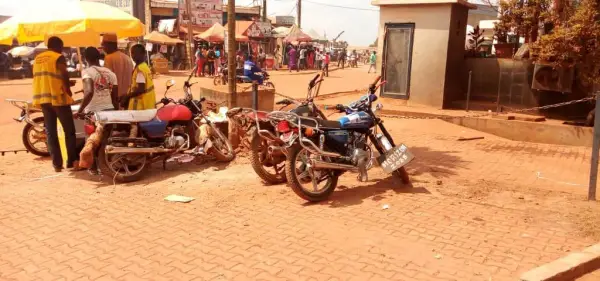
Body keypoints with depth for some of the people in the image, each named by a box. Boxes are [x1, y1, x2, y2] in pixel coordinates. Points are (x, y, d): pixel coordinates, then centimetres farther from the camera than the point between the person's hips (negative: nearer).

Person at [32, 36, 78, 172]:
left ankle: (57, 163, 6)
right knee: (69, 131, 4)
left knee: (50, 132, 7)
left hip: (42, 97, 6)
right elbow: (65, 76, -17)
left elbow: (39, 78, 18)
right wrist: (68, 90, -1)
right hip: (58, 97, -6)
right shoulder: (59, 58, -6)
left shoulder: (37, 58, 16)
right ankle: (73, 161, 3)